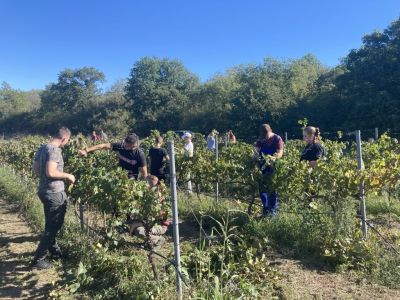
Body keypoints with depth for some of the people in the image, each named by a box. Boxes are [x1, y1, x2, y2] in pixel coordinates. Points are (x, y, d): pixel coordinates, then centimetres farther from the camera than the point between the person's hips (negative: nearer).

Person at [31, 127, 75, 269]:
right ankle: (38, 259, 11)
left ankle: (54, 251, 37)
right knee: (53, 226, 3)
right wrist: (67, 176, -16)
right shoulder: (54, 150, -20)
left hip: (44, 191, 10)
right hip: (55, 193, -10)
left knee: (51, 224, 21)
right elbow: (50, 172, -29)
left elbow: (35, 168, 14)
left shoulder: (42, 148, 8)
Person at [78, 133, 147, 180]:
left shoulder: (140, 154, -24)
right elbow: (104, 146, -16)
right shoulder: (121, 145, -14)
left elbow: (144, 174, -18)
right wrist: (87, 150, -20)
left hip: (131, 177, -5)